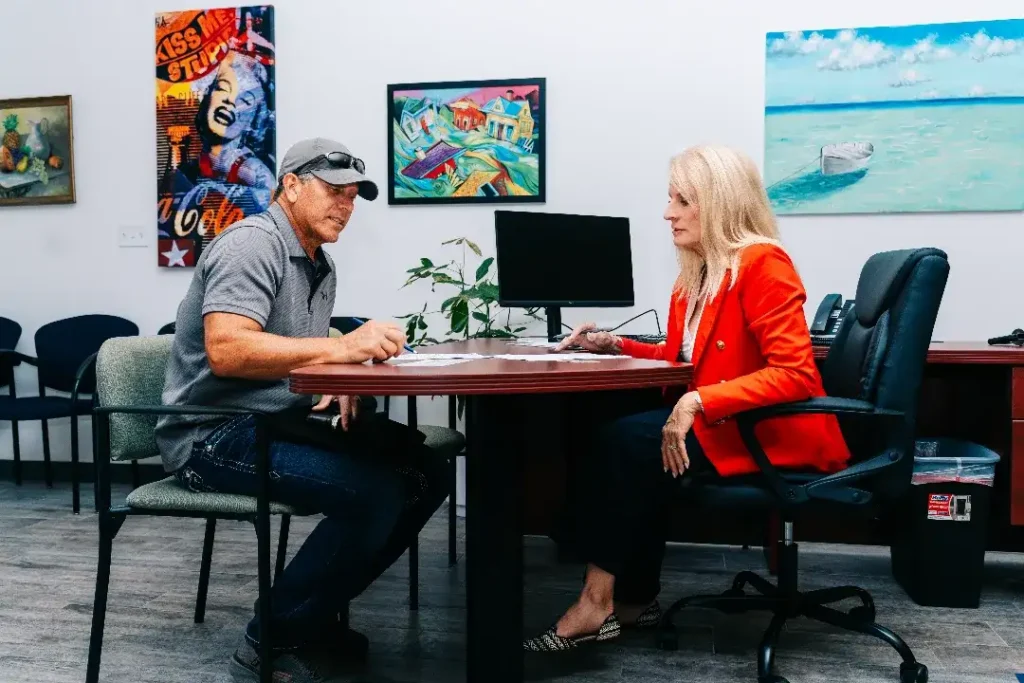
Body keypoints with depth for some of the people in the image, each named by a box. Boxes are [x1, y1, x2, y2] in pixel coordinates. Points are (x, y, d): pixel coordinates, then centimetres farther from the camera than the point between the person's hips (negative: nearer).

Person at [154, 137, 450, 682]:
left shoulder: (320, 266, 16)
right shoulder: (252, 244, -14)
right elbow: (225, 351, -28)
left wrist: (338, 385, 0)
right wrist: (342, 347, -30)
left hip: (283, 422, 10)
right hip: (214, 433, -9)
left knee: (425, 474, 2)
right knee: (378, 492, -27)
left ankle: (318, 610, 11)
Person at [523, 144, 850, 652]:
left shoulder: (761, 263, -16)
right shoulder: (699, 270, 10)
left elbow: (794, 374, -24)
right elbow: (681, 358, 18)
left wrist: (698, 403, -30)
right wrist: (614, 345, 5)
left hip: (771, 434, -8)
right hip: (720, 424, 8)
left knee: (627, 438, -21)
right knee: (618, 435, -13)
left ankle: (598, 602, -13)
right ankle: (634, 598, -5)